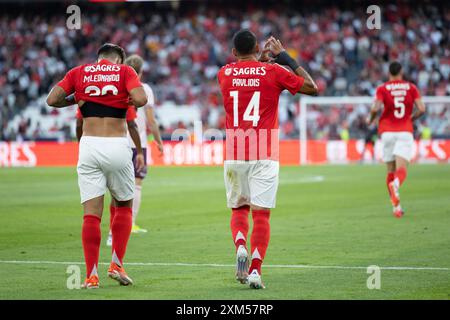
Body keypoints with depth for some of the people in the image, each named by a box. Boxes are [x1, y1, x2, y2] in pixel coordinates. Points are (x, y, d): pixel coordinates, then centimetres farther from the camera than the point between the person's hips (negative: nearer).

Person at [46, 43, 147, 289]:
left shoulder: (79, 72, 11)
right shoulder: (124, 71, 5)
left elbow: (52, 100, 2)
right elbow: (140, 99, -11)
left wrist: (76, 99, 19)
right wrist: (127, 101, 10)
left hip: (89, 146, 1)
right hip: (117, 146, -1)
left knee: (91, 213, 1)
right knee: (124, 206, 18)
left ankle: (91, 275, -4)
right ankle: (116, 264, 10)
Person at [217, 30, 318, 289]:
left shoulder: (224, 74, 7)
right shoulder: (274, 72, -2)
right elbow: (312, 88, 9)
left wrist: (261, 61, 32)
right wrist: (285, 57, 12)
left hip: (234, 156, 2)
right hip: (264, 156, -2)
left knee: (238, 209, 17)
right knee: (261, 215, -1)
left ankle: (240, 246, -10)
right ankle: (255, 270, -12)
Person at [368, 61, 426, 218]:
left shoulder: (382, 89, 2)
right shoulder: (411, 87, 6)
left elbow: (375, 108, -12)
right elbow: (421, 109, -2)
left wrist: (370, 120, 8)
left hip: (387, 132, 1)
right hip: (405, 132, -1)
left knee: (391, 171, 12)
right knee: (402, 169, -11)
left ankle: (396, 207, 12)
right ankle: (396, 184, -45)